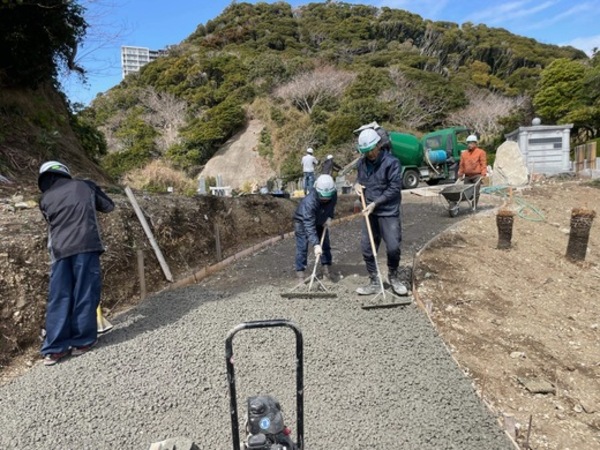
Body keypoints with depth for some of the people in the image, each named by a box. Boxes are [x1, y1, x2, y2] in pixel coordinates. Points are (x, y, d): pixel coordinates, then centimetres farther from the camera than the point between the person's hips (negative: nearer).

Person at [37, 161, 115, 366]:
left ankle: (55, 348, 10)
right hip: (86, 245, -2)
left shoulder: (45, 198, 15)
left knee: (58, 298, 7)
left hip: (60, 250, 3)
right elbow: (108, 206, 18)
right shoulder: (86, 185, 10)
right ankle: (82, 341, 11)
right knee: (85, 294, 4)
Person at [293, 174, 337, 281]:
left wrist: (329, 217, -14)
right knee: (302, 247, -8)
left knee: (325, 244, 5)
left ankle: (326, 268, 17)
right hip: (303, 221, -5)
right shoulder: (309, 201, -43)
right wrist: (316, 244, -49)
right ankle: (300, 272, 1)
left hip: (320, 221, 5)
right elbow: (309, 226, -44)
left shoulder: (333, 194, -26)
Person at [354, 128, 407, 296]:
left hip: (389, 213, -5)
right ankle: (374, 282, 19)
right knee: (366, 248, 5)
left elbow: (395, 188, -15)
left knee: (393, 247, -4)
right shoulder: (362, 162, 5)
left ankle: (393, 276, 24)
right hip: (369, 212, 5)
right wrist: (357, 184, -1)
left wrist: (375, 203, -18)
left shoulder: (391, 162, -13)